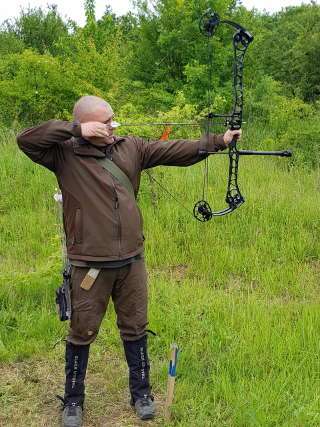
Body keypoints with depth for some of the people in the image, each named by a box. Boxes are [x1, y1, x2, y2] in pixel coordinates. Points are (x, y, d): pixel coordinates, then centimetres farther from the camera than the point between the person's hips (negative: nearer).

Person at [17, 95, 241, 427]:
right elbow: (26, 140, -17)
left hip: (131, 259, 4)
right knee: (82, 332, 10)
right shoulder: (65, 155, -6)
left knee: (135, 328, 15)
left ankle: (141, 392, 34)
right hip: (90, 264, -3)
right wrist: (75, 130, -21)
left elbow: (174, 150, 3)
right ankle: (73, 400, 30)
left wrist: (218, 141, -3)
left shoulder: (131, 148, 5)